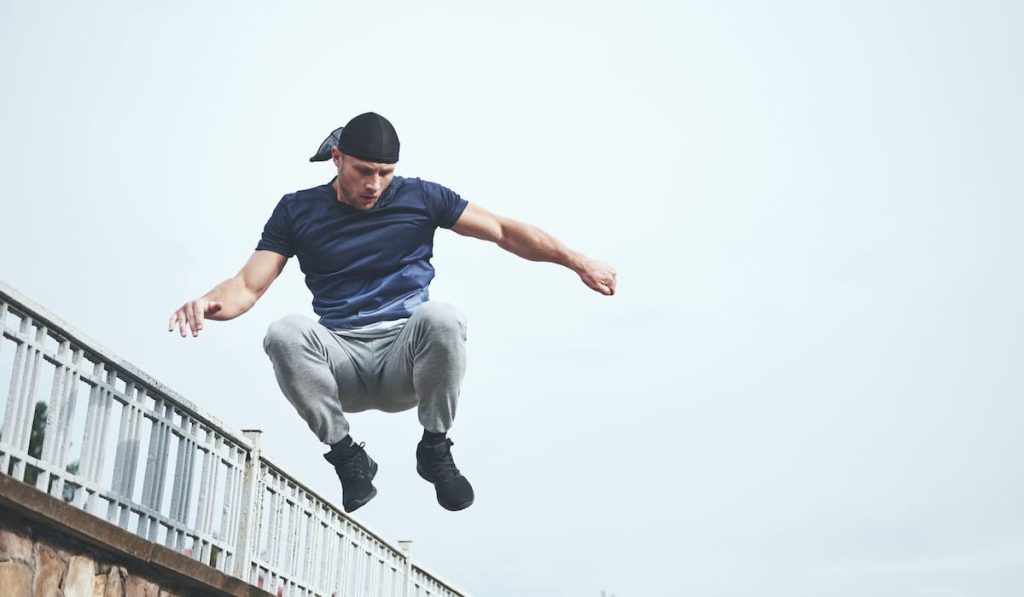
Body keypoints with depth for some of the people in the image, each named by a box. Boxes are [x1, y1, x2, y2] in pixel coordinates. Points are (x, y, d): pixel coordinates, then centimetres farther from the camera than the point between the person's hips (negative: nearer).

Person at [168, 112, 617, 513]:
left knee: (441, 318, -35)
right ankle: (347, 456, -11)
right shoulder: (298, 211, 7)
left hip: (404, 358, -1)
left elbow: (504, 231, 5)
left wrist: (576, 261, -6)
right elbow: (248, 286, 1)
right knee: (284, 334, -31)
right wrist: (209, 303, -23)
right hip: (341, 364, 1)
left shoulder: (421, 197, 6)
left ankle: (435, 449, -10)